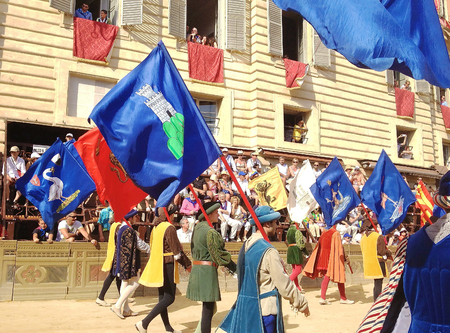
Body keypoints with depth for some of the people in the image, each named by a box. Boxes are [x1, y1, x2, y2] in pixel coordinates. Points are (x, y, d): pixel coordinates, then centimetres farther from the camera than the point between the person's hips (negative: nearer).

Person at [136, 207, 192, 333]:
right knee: (169, 298, -4)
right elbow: (177, 251, -15)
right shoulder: (169, 228, -16)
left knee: (163, 297, 13)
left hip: (156, 265, 9)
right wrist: (188, 264, -3)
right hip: (167, 266, -9)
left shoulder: (155, 228, 9)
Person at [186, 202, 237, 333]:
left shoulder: (197, 229, 12)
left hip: (197, 268, 9)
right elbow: (219, 255, -15)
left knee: (211, 308, 17)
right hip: (207, 271, -9)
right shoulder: (210, 231, -15)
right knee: (208, 310, -2)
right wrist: (237, 269, -9)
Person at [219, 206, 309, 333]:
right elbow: (284, 283, -15)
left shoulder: (246, 246, 6)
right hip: (264, 308, -8)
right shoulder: (268, 251, -19)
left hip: (244, 306, 8)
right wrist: (302, 303, -2)